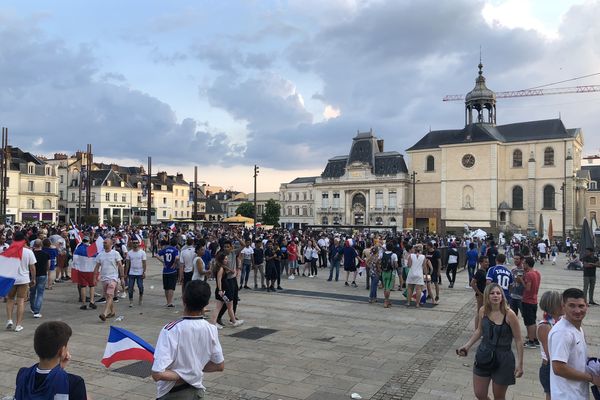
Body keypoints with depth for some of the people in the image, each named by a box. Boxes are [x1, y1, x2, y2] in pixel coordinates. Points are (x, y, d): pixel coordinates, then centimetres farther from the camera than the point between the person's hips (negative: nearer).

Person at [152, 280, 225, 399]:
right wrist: (196, 368, 6)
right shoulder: (211, 330, -11)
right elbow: (220, 366, 1)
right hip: (197, 390, 4)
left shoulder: (170, 330, -24)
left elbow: (157, 374, -28)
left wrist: (181, 376, -14)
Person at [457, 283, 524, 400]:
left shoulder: (509, 314, -20)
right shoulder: (483, 311, -6)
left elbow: (518, 341, -12)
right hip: (483, 356, 4)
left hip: (503, 359, -4)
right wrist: (467, 346, 6)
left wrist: (519, 363, -13)